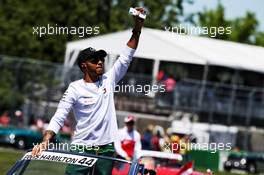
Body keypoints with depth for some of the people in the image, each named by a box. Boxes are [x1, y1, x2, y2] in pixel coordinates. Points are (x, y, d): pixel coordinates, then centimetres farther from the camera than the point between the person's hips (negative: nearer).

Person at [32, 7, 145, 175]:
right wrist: (45, 142, -21)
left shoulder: (109, 80, 8)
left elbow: (126, 58, 5)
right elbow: (59, 117, -7)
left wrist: (137, 29, -5)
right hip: (81, 148, -3)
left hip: (106, 148, 3)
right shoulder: (75, 89, -3)